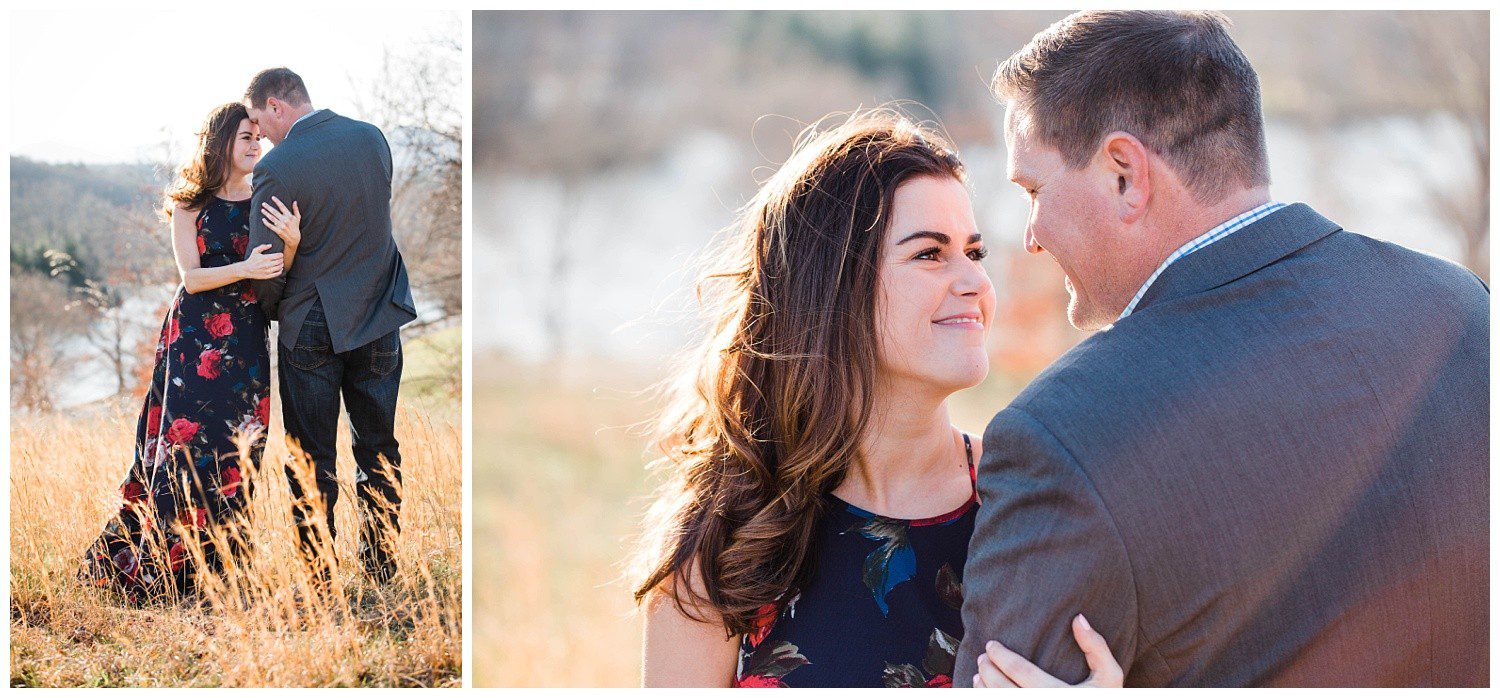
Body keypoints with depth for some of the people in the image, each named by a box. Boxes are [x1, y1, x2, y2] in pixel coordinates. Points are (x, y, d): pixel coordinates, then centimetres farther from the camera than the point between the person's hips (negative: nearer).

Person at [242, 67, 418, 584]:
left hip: (311, 326, -4)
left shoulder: (275, 168, -16)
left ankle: (318, 572, 10)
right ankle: (381, 562, 21)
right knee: (378, 447, 15)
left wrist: (273, 310, 8)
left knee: (312, 458, 6)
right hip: (379, 316, 5)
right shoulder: (373, 138, 0)